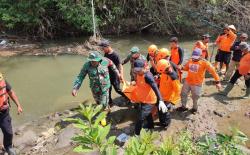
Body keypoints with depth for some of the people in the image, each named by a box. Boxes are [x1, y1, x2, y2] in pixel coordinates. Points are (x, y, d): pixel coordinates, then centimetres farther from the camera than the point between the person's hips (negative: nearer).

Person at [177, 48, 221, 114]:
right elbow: (186, 68, 14)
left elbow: (213, 71, -19)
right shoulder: (190, 61, -4)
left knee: (195, 98, 13)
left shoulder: (204, 62, -19)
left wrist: (217, 81, -23)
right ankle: (183, 107, 38)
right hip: (187, 81, 5)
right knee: (183, 94, 16)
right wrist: (181, 68, -10)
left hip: (197, 84, -5)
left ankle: (194, 108, 42)